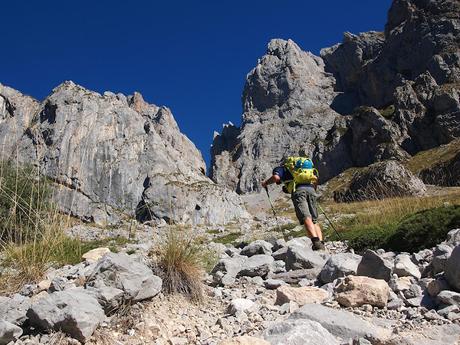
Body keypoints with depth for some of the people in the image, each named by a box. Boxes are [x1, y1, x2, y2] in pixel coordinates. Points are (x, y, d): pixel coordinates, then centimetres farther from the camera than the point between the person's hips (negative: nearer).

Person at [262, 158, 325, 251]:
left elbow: (276, 177, 1)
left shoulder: (280, 168, 24)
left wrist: (266, 182, 18)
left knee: (306, 218, -18)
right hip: (311, 189, 5)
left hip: (298, 190, -5)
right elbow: (316, 179, 29)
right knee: (314, 220, 6)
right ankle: (321, 244, -12)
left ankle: (316, 242, -36)